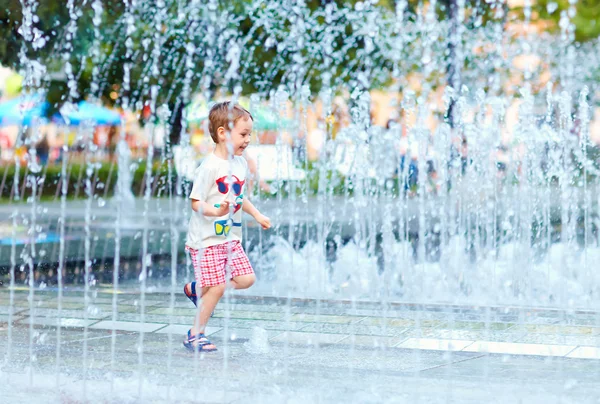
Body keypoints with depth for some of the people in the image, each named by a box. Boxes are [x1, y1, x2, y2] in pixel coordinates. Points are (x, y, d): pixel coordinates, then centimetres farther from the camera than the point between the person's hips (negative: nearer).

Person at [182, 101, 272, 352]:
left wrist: (257, 215, 22)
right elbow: (196, 202, -18)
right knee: (217, 288, -8)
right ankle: (195, 335, 9)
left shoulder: (240, 164, 8)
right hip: (207, 238, -8)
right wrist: (216, 211, -34)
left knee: (246, 279, 0)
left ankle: (196, 289, 20)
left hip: (230, 237, 8)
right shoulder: (209, 167, -17)